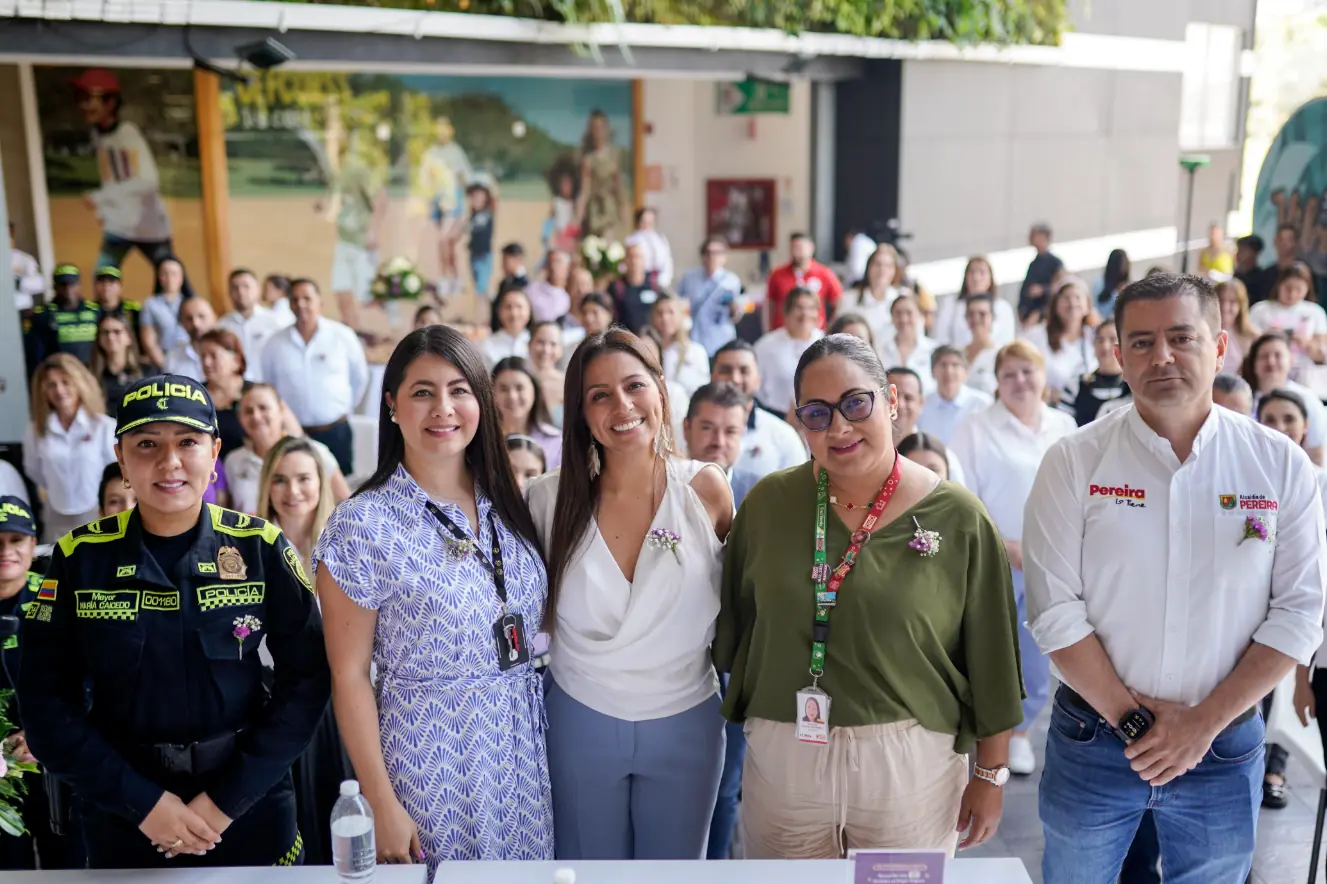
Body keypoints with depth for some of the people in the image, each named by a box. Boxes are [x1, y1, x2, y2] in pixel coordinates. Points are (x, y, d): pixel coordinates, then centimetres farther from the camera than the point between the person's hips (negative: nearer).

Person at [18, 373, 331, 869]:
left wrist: (229, 798, -13)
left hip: (250, 809, -1)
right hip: (123, 817, 1)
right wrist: (141, 800, -12)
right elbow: (46, 700, -5)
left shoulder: (260, 548, -8)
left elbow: (307, 678, -8)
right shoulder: (80, 557, -6)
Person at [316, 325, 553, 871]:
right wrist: (381, 803, -11)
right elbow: (349, 676, -11)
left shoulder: (507, 504, 3)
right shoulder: (362, 525, -13)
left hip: (524, 746, 5)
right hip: (429, 758, -4)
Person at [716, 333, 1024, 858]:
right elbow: (735, 621, 9)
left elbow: (990, 659, -2)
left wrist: (991, 773, 2)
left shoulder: (958, 518, -7)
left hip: (911, 761, -2)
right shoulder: (769, 504, -1)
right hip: (781, 754, 2)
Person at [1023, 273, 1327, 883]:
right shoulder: (1075, 461, -8)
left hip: (1225, 747, 1)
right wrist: (1131, 717, -12)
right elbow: (1054, 609, -10)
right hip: (1093, 739, -1)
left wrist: (1204, 722, -10)